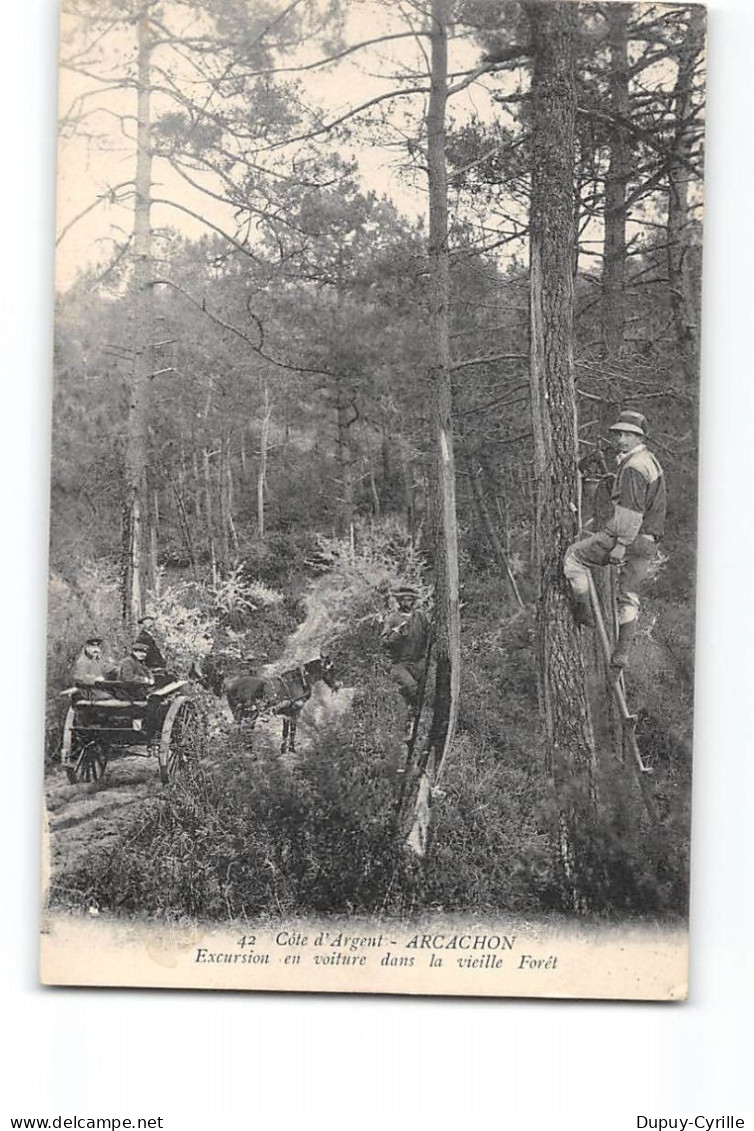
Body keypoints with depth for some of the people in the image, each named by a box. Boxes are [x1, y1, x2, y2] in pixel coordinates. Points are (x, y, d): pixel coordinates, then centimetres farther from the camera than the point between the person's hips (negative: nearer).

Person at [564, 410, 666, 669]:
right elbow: (659, 502, 27)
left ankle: (583, 609, 4)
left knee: (573, 556, 7)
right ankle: (621, 654, 11)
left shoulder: (633, 466, -15)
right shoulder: (651, 461, 18)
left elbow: (632, 509, -23)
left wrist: (620, 544, -24)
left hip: (627, 535, -9)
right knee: (629, 596, 11)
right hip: (649, 542, 9)